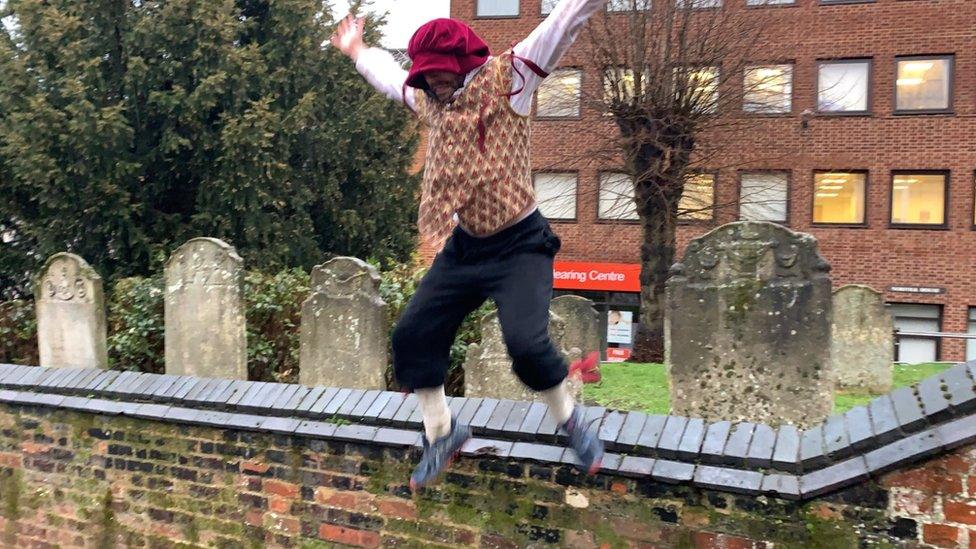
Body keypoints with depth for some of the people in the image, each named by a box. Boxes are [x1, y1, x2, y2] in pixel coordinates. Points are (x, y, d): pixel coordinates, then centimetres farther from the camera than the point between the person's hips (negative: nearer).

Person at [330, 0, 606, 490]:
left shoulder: (506, 79, -9)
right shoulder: (426, 99, 10)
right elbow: (391, 76, 33)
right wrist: (357, 53, 45)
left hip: (519, 244, -7)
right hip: (464, 246, 7)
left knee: (525, 340, -23)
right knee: (413, 333, 4)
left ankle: (571, 421, 5)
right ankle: (440, 431, 22)